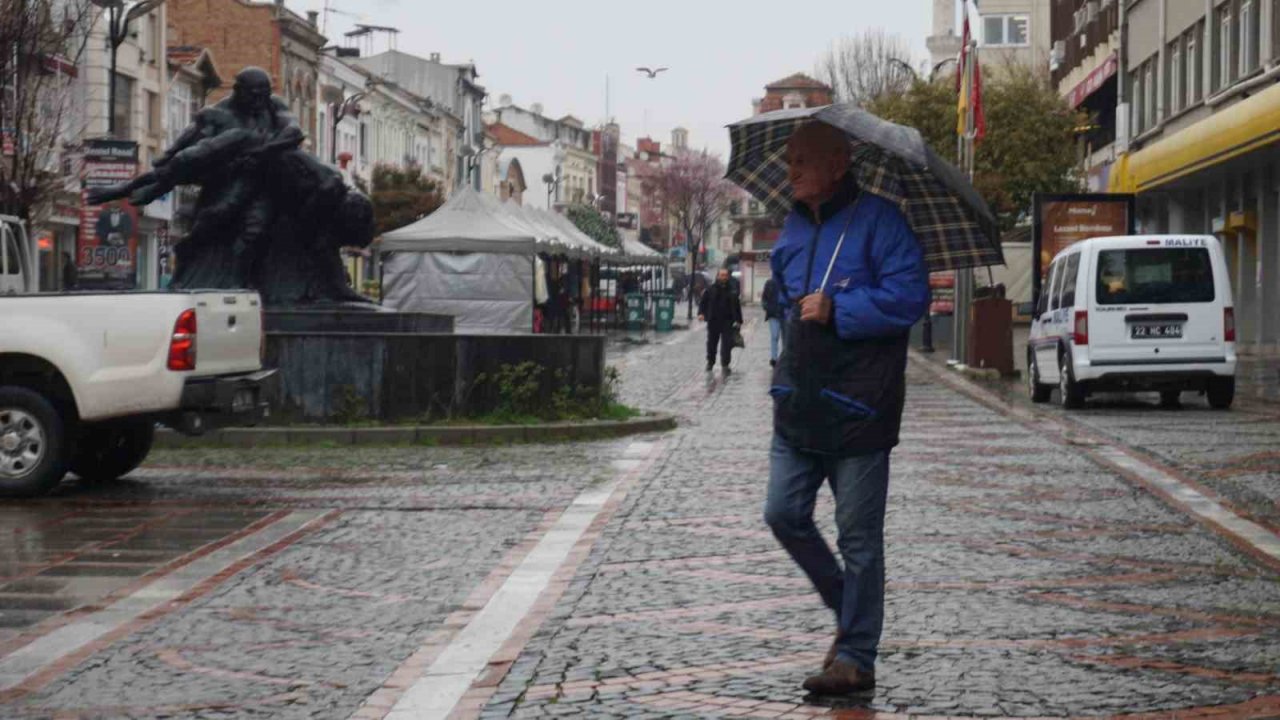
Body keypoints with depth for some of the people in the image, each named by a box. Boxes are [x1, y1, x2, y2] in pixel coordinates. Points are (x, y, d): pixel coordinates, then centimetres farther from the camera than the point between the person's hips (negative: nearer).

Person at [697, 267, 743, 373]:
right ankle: (710, 362, 26)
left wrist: (738, 320, 5)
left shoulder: (731, 290, 6)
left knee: (726, 344, -7)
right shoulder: (711, 289, 3)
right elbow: (703, 302, 5)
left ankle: (725, 365, 0)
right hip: (713, 321, 0)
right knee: (711, 343, 9)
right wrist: (701, 313, -12)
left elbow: (737, 306, 10)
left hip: (727, 322, 0)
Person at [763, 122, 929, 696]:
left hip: (857, 408, -7)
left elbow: (909, 296, -17)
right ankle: (847, 609, 28)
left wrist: (836, 311, -17)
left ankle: (856, 657, 9)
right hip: (799, 405, 7)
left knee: (858, 536, 0)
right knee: (784, 515, 6)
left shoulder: (877, 220, -9)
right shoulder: (793, 228, 14)